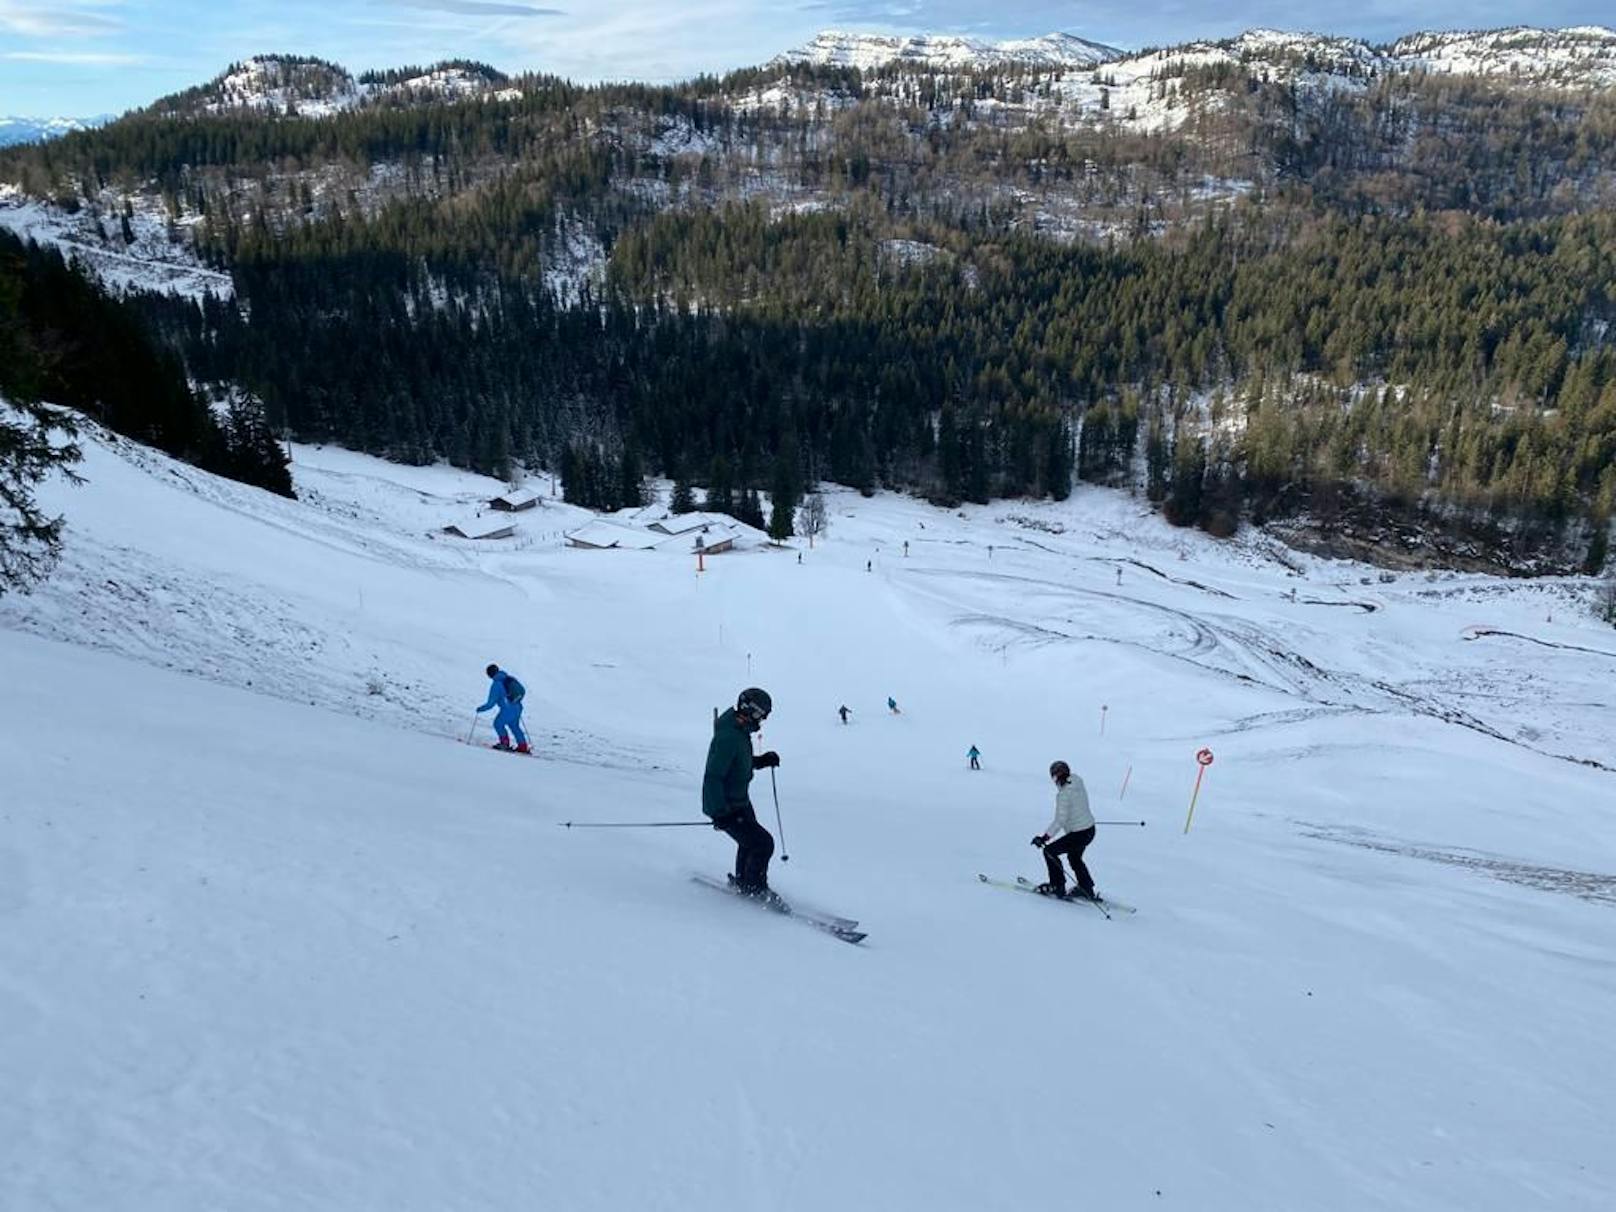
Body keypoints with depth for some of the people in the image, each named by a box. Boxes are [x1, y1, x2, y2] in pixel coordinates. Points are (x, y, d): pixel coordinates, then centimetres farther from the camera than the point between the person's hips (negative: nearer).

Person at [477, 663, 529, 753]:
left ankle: (505, 742, 16)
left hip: (508, 710, -7)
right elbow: (523, 690, 14)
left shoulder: (495, 685, -11)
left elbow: (491, 703, -11)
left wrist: (481, 709, 4)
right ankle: (523, 746, 23)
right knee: (515, 726, 22)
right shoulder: (510, 678, 7)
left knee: (498, 724, 15)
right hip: (518, 708, 7)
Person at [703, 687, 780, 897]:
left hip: (740, 800, 11)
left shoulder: (740, 732, 3)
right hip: (726, 807, -11)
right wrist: (720, 813, -31)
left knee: (750, 841, 26)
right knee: (763, 843, -10)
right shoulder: (728, 737, -28)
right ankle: (754, 889, 7)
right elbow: (713, 777, -30)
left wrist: (762, 761, 5)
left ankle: (742, 882, 46)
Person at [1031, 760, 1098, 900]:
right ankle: (1087, 890, 34)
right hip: (1090, 829, 9)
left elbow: (1060, 821, -29)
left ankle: (1057, 887, 11)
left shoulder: (1063, 794, -24)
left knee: (1050, 851, 3)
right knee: (1074, 858, 29)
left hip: (1078, 835, -9)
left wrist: (1044, 837, -29)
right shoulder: (1078, 784, 1)